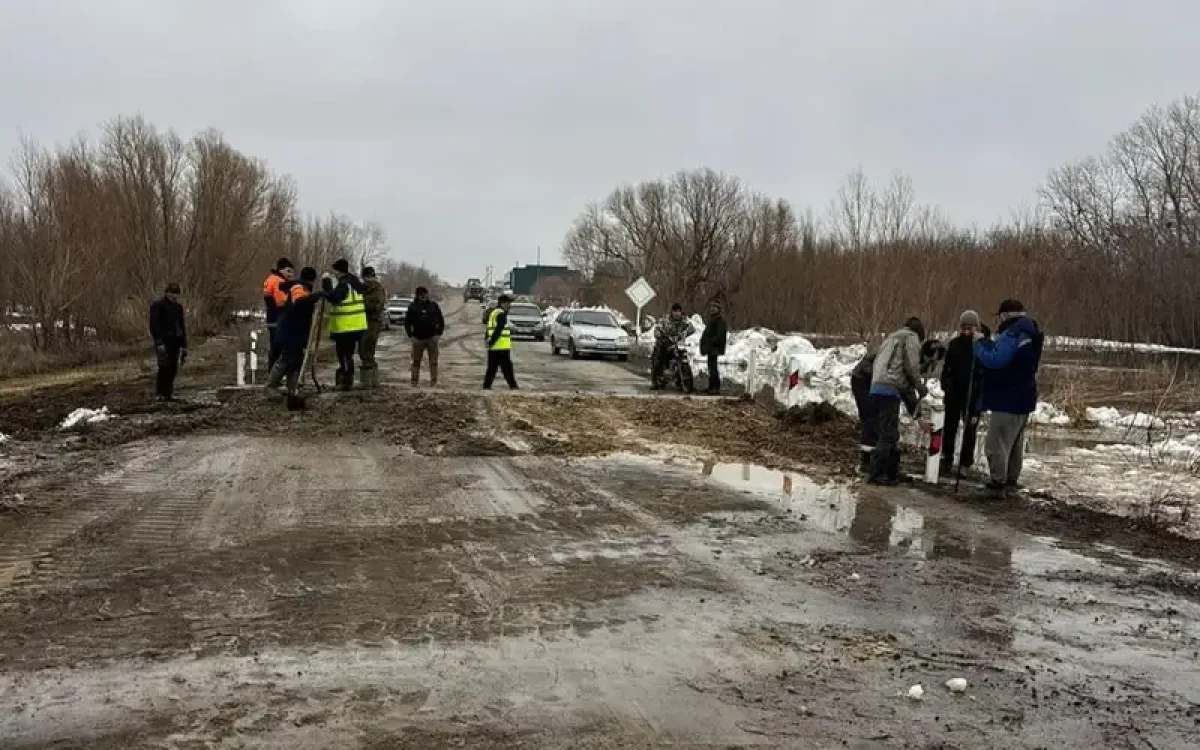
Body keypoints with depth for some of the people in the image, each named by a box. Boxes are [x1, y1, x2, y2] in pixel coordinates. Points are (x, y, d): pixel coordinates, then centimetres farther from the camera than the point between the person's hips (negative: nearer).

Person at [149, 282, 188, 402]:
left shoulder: (178, 307, 16)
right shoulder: (157, 305, -3)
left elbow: (182, 326, 20)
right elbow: (154, 325, -9)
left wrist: (184, 345, 15)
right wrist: (158, 343, -18)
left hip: (175, 341, 6)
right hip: (163, 341, -6)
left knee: (173, 369, 3)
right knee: (164, 367, -14)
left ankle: (168, 394, 8)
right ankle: (159, 394, -10)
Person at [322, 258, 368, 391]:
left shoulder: (343, 284, -17)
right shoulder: (354, 282, 13)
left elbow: (333, 298, -30)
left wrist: (326, 282, -22)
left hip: (345, 327, -9)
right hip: (357, 325, 9)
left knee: (344, 354, -3)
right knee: (348, 354, 15)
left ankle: (346, 382, -2)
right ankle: (347, 380, 20)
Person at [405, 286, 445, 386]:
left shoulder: (433, 306, 5)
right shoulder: (412, 307, 3)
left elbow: (441, 321, 10)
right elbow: (407, 323, 8)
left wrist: (438, 334, 1)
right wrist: (411, 336, -1)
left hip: (432, 338, 0)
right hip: (418, 339, 0)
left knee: (433, 361, -2)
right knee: (416, 361, 4)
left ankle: (433, 381, 2)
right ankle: (415, 381, 12)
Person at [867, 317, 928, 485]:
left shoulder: (892, 338, 31)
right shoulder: (911, 337, 7)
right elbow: (912, 366, -6)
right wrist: (921, 387, 9)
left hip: (877, 388, 9)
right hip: (890, 389, -9)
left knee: (891, 433, 16)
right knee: (888, 434, -9)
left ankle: (892, 472, 20)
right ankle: (877, 474, -12)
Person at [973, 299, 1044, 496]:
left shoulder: (1012, 334, -21)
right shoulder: (1031, 333, 13)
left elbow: (995, 360, -27)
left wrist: (980, 342, -14)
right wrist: (987, 341, 7)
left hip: (1008, 399, -11)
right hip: (1024, 397, 11)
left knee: (996, 443, -5)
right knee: (1015, 442, 18)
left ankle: (998, 484, -3)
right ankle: (1011, 480, 26)